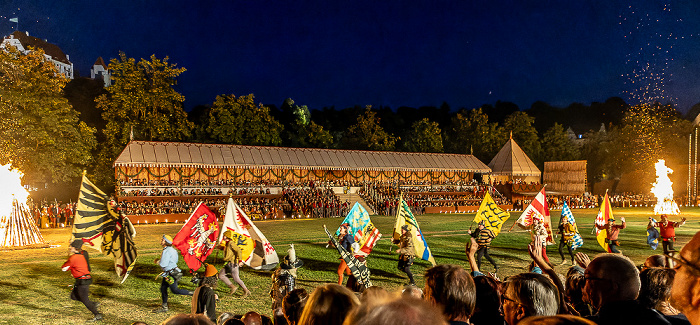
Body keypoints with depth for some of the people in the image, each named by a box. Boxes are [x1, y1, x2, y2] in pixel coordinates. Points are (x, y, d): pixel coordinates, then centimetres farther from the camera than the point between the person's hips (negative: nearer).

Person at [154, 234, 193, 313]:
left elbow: (163, 264, -27)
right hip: (168, 273, 10)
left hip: (172, 274, -10)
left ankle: (194, 294, 0)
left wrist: (157, 261, -6)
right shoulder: (172, 249, 9)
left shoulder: (167, 251, -23)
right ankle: (164, 307, 22)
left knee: (175, 290, -3)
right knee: (163, 288, 14)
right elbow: (176, 259, 21)